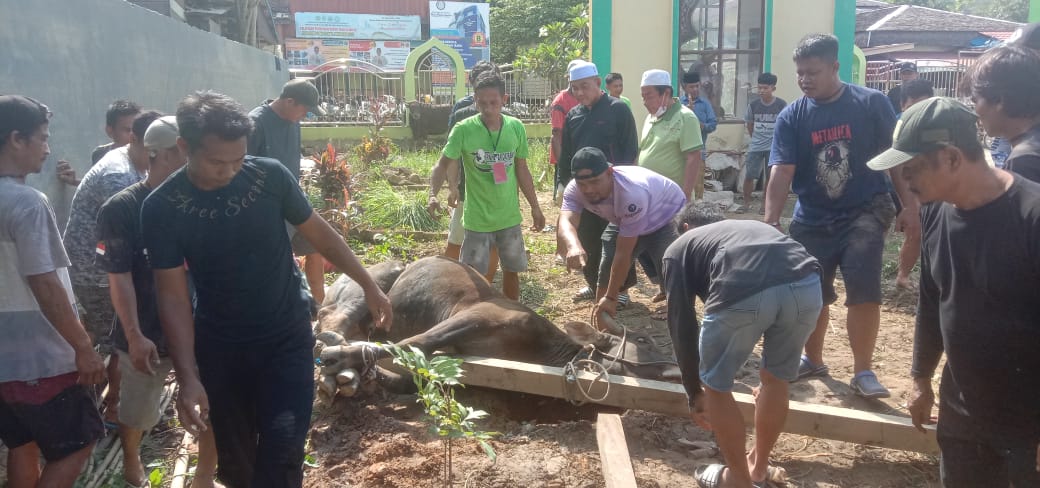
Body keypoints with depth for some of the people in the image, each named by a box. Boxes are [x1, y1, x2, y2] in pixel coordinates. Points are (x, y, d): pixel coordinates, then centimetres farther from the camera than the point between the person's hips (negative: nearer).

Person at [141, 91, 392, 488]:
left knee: (282, 453, -7)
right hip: (220, 346, 1)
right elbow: (172, 295, -13)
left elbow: (318, 232, 0)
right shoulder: (162, 208, -14)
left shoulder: (270, 175, -14)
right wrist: (188, 377, -20)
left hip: (287, 337, 0)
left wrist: (369, 286, 4)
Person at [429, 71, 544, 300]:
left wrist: (535, 206, 11)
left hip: (509, 217, 3)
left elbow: (522, 170, 7)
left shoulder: (516, 128, -4)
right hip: (478, 219, -3)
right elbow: (444, 164, -11)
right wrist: (433, 193, -30)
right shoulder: (463, 129, -14)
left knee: (511, 270, 16)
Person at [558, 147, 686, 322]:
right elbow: (565, 222, -45)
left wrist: (611, 297, -31)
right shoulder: (575, 190, -27)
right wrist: (574, 246, -70)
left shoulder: (632, 193, -44)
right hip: (624, 222, 5)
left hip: (669, 218, -5)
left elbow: (624, 252, -37)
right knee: (606, 273, -3)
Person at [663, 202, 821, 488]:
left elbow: (681, 325, 26)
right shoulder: (752, 226, 44)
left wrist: (694, 392, 38)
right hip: (807, 285, 5)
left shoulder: (679, 247, 31)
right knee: (776, 379, 29)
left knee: (716, 387, 22)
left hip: (742, 293, -5)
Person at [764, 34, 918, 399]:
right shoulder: (791, 117, -4)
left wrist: (910, 205, -3)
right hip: (812, 220, 2)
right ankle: (813, 359, 33)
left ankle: (863, 371, 5)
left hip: (864, 211, -2)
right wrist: (771, 223, -23)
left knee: (864, 291, -11)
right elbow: (781, 173, -12)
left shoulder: (871, 103, -7)